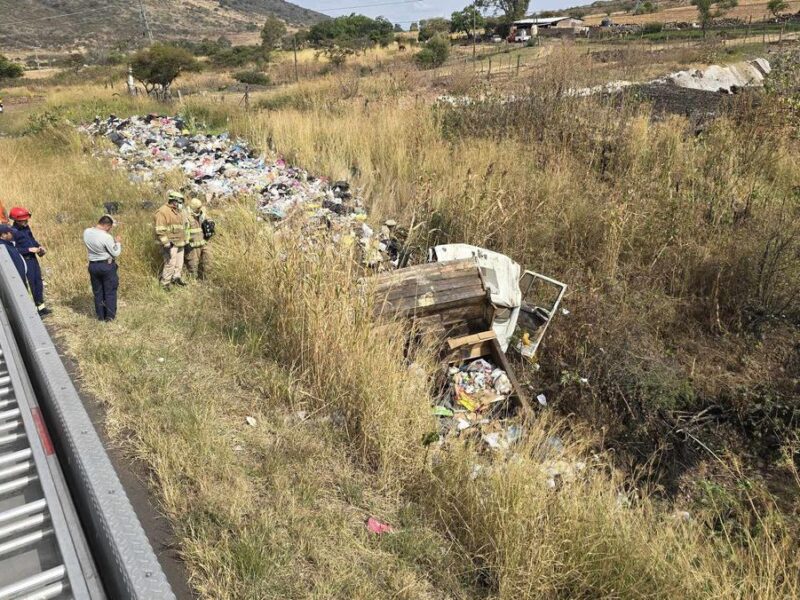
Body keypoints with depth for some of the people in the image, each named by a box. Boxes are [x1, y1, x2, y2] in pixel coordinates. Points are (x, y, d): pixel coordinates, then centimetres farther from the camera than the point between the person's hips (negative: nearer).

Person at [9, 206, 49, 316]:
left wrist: (39, 246, 3)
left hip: (33, 258, 8)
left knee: (38, 282, 13)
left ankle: (41, 306, 24)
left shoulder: (26, 227, 7)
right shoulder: (13, 232, -16)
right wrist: (29, 249, -21)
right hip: (25, 260, -8)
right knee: (31, 284, -2)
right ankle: (38, 307, 5)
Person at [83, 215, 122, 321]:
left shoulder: (86, 232, -4)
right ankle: (110, 316, 15)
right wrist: (118, 243, 2)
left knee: (97, 292, 16)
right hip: (107, 266, -5)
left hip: (93, 265, 6)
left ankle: (101, 315, 23)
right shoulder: (106, 237, -23)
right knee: (110, 292, 9)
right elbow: (115, 254, -14)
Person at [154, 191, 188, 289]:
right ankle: (165, 284, 1)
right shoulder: (163, 211, -14)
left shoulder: (179, 211, 15)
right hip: (170, 244, -9)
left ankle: (176, 278, 30)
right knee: (170, 264, -9)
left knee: (179, 263, 14)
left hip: (179, 243, 9)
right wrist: (166, 244, -23)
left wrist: (184, 240, 25)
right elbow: (160, 230, -19)